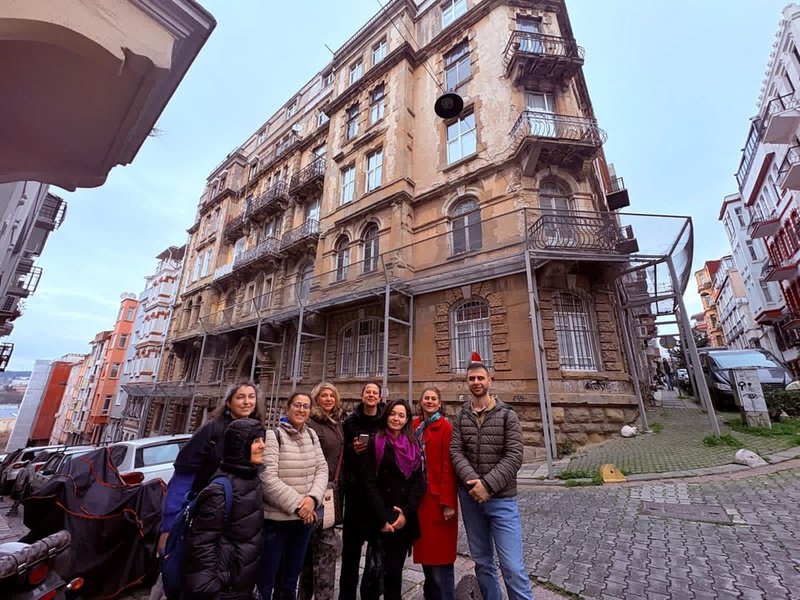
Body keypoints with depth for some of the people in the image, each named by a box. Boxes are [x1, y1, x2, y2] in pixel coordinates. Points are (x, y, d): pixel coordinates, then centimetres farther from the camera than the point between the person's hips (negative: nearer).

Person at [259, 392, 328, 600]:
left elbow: (322, 469, 2)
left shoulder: (311, 435, 3)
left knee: (290, 579, 21)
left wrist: (313, 498, -15)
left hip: (304, 518, 5)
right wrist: (296, 505, -17)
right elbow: (268, 479, -19)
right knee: (266, 581, 9)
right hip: (275, 519, -5)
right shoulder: (273, 435, -14)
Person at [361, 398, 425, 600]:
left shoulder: (413, 445, 4)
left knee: (396, 566, 10)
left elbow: (419, 482, 1)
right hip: (382, 517, -3)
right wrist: (382, 517, -14)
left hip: (406, 518, 3)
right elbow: (369, 483, -9)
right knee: (391, 567, 1)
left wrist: (406, 512, -9)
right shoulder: (375, 443, -6)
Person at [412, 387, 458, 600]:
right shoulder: (415, 426, 6)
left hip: (438, 497, -6)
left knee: (440, 553, 5)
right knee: (425, 550, 18)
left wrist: (448, 502, -17)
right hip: (419, 495, 6)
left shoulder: (445, 427, -12)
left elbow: (448, 466, -15)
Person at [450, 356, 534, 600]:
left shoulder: (507, 415, -5)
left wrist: (487, 484, -19)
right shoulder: (460, 418, 2)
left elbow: (514, 457, -11)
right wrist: (473, 481, -21)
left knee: (513, 566, 0)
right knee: (482, 561, 17)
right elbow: (455, 452, -5)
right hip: (470, 497, 3)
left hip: (502, 498, -3)